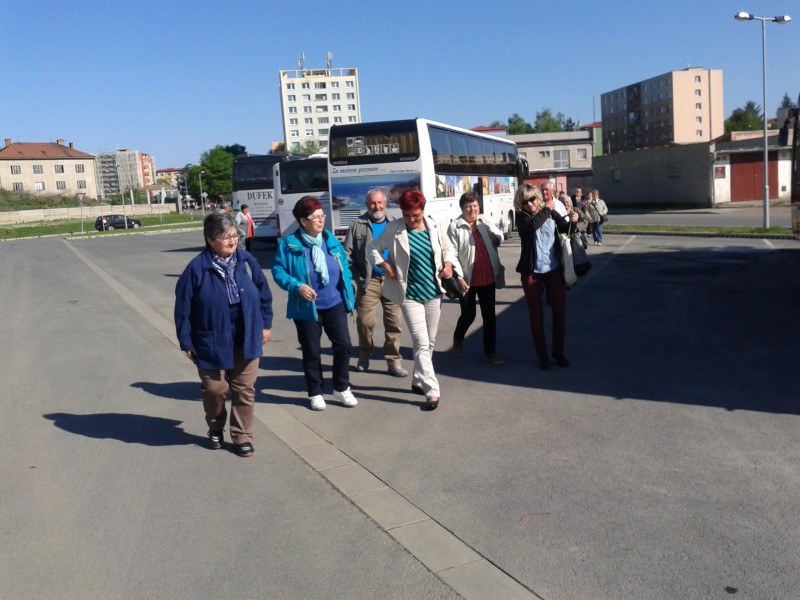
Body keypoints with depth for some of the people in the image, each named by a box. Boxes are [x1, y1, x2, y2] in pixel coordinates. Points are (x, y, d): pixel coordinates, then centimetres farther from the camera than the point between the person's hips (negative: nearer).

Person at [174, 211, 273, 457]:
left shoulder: (246, 261, -3)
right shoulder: (197, 268, -13)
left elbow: (264, 293, 7)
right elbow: (183, 306, -8)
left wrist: (265, 324, 9)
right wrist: (187, 342, -5)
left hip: (246, 341, 3)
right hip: (212, 343, -2)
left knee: (245, 390, 7)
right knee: (215, 390, 9)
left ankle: (242, 437, 22)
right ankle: (215, 429, 37)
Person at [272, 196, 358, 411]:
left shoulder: (331, 239, 3)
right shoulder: (289, 244, -11)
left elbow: (344, 265, 13)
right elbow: (278, 271, -8)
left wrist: (348, 289, 6)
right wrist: (297, 286, -22)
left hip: (335, 304, 4)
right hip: (307, 308, -3)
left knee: (343, 345, 3)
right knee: (312, 352, 8)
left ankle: (341, 389, 22)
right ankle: (315, 393, 25)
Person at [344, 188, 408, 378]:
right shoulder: (358, 225, 3)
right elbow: (347, 252, 2)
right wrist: (355, 275, -5)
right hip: (368, 281, -2)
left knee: (394, 322, 2)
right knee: (365, 321, 1)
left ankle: (394, 361, 10)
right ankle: (364, 356, 24)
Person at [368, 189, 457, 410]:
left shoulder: (434, 227, 0)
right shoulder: (393, 229, -9)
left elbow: (448, 248, 13)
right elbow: (374, 248, 2)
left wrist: (448, 263, -6)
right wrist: (385, 266, -12)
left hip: (433, 292, 5)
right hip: (410, 294, -4)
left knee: (430, 342, 14)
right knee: (421, 343, -10)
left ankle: (418, 381, 31)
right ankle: (432, 391, -8)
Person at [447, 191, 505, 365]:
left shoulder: (484, 222, 4)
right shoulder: (455, 226, -10)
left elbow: (500, 239, 14)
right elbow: (452, 254, -13)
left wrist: (495, 237, -10)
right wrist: (459, 277, -17)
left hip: (487, 277, 4)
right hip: (467, 278, -4)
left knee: (489, 315, 8)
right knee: (468, 315, 7)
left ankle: (490, 351, 20)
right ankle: (458, 339, 37)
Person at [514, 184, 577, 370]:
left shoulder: (551, 212, 0)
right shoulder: (522, 217, -6)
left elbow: (566, 230, 13)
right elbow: (533, 225, -29)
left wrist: (572, 220, -7)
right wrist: (547, 208, -17)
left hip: (554, 269, 2)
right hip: (532, 272, -2)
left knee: (560, 311, 7)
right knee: (536, 315, 5)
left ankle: (558, 351, 24)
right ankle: (542, 355, 18)